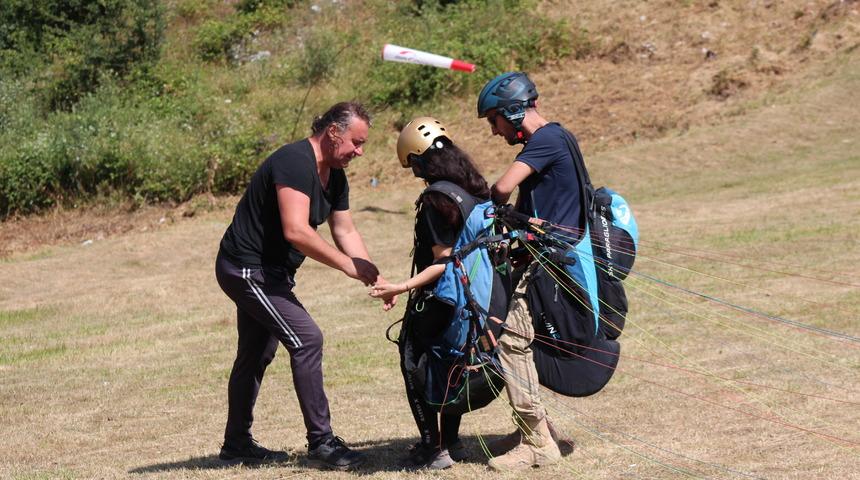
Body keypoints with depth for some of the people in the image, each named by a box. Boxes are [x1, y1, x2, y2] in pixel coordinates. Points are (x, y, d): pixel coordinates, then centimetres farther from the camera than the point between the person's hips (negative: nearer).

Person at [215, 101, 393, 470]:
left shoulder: (335, 176, 7)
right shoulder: (296, 163, -25)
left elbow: (345, 232, 12)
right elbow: (296, 231, -33)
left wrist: (375, 277, 1)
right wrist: (349, 265, -26)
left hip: (268, 272, 11)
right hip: (247, 269, -11)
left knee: (257, 355, 19)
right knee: (306, 339, -17)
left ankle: (237, 442, 33)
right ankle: (321, 442, -14)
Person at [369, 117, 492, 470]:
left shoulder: (435, 201, -20)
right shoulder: (475, 189, 3)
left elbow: (443, 260, -23)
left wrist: (402, 288, -29)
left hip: (435, 298, -8)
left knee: (415, 366, 1)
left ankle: (433, 447, -1)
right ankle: (452, 441, 25)